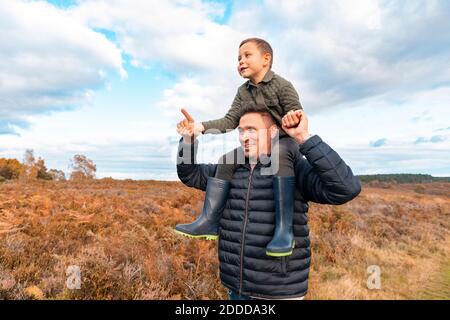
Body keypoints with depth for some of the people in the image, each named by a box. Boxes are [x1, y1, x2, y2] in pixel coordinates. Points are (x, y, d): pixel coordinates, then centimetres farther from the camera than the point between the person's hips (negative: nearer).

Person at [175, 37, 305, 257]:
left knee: (278, 152, -40)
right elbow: (230, 121, 1)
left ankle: (284, 229, -41)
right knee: (227, 157, -12)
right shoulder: (243, 91, 9)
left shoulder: (282, 85, -9)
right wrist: (201, 127, -14)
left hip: (284, 141, -6)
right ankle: (209, 221, -13)